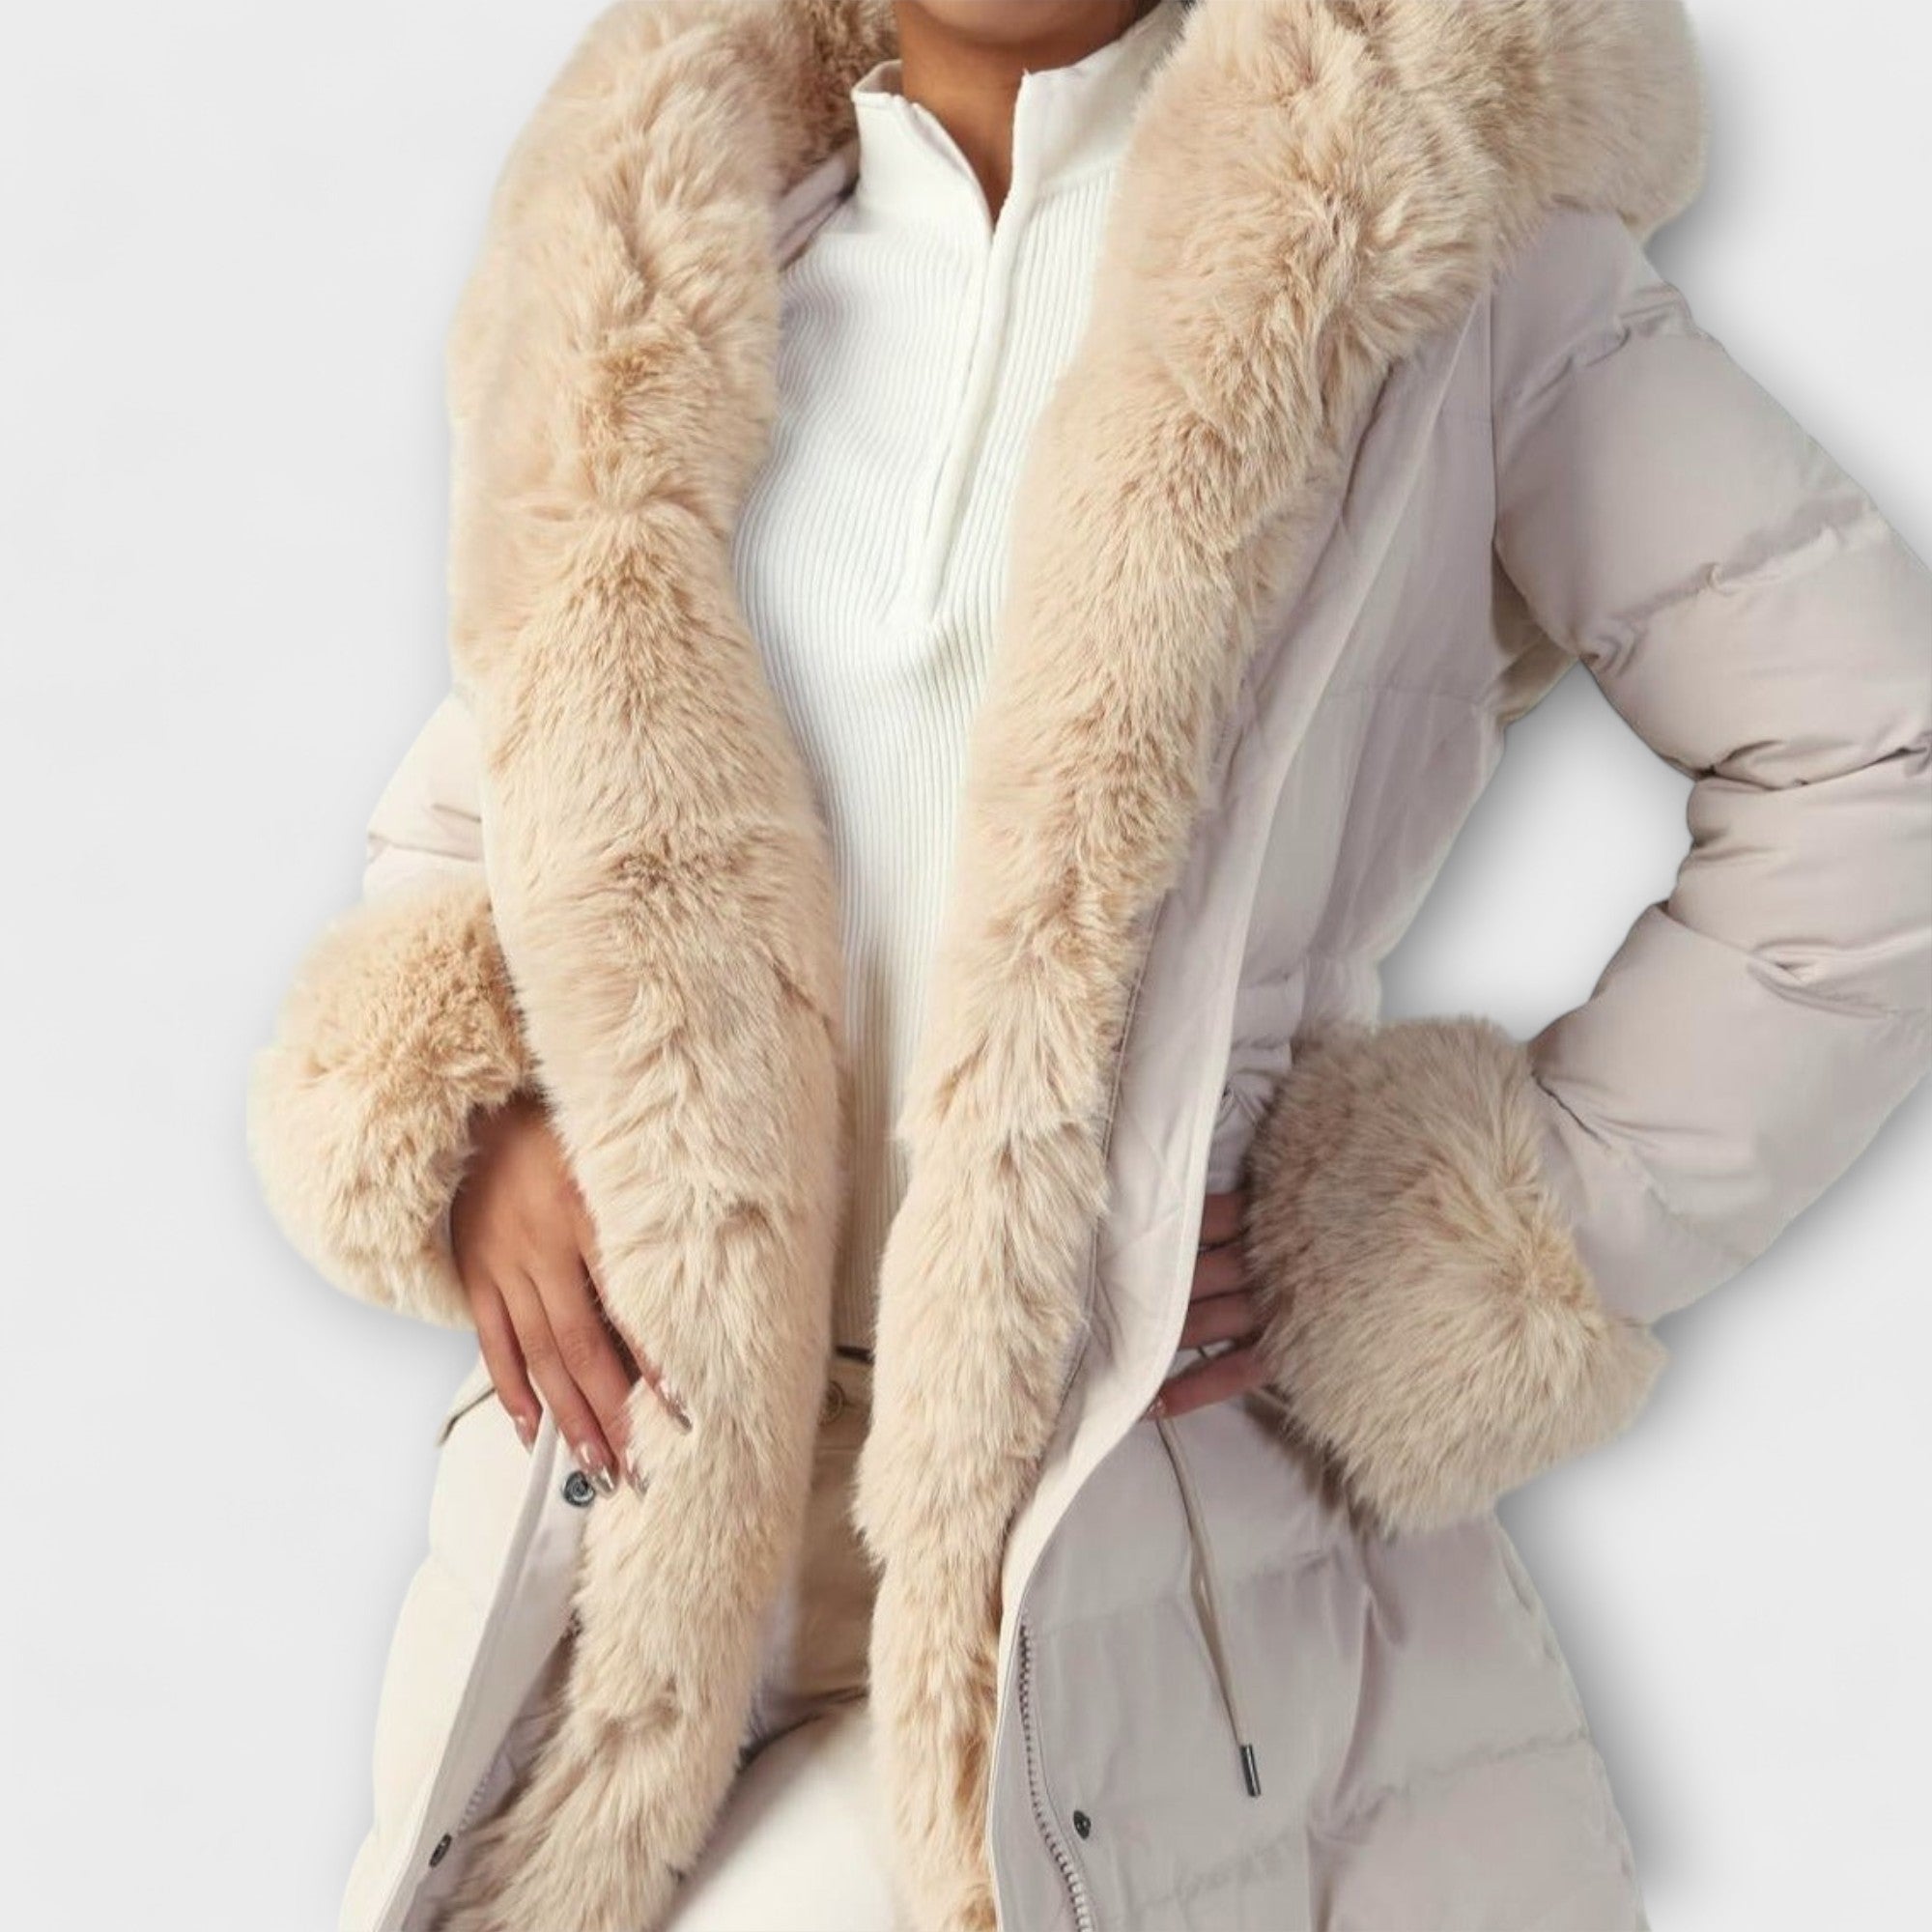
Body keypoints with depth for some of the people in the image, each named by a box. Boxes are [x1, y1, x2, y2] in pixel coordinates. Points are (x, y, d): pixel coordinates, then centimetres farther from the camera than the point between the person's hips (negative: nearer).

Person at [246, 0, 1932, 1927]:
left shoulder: (1410, 216, -1)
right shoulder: (663, 282, 9)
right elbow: (471, 818, 19)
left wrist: (1471, 1242, -7)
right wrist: (456, 1122, -2)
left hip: (1136, 1567, -3)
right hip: (640, 1510, 4)